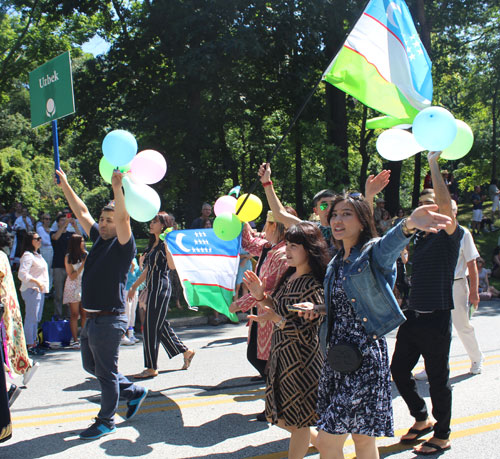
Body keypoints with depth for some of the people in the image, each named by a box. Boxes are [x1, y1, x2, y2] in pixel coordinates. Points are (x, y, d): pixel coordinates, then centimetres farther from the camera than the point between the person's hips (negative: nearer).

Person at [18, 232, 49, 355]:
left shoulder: (37, 255, 18)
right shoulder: (27, 256, -13)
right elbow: (22, 274, -22)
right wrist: (36, 282, -23)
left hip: (40, 290, 10)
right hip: (31, 290, -10)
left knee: (36, 319, 13)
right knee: (31, 318, -7)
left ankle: (33, 344, 21)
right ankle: (30, 345, -3)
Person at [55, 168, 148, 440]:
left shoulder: (123, 245, -10)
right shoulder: (99, 239, 11)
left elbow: (123, 218, -27)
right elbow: (81, 212, 17)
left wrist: (117, 188, -39)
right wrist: (64, 185, 16)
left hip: (109, 320, -9)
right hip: (91, 319, 9)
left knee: (106, 372, 3)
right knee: (91, 366, 20)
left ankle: (106, 421, 19)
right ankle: (134, 392, 34)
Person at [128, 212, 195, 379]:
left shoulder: (165, 244, -9)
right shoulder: (153, 244, 17)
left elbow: (172, 266, -24)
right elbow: (147, 270, 24)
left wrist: (166, 246, -29)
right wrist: (134, 286, 26)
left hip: (161, 286, -9)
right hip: (153, 287, 9)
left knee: (152, 325, -6)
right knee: (160, 324, 14)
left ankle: (151, 368, 1)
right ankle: (185, 351, 26)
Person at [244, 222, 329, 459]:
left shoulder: (313, 286, -21)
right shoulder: (289, 277, 5)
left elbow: (307, 332, -23)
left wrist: (275, 318, -30)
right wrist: (261, 297, 0)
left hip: (301, 360, -9)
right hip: (281, 356, 9)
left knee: (297, 421, 7)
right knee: (277, 417, 19)